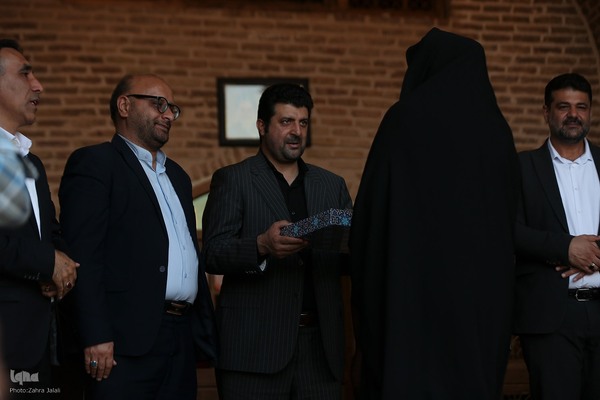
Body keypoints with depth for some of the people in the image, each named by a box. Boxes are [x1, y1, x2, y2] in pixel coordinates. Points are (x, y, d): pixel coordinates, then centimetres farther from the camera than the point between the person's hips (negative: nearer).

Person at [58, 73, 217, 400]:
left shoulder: (176, 175, 24)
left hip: (182, 337, 7)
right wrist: (96, 336, -19)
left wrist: (207, 330, 16)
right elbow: (82, 256, -11)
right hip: (127, 340, -7)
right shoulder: (94, 164, -1)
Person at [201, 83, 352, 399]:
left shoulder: (332, 185, 17)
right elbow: (212, 254, -6)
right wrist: (261, 246, -24)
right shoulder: (232, 180, 5)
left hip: (320, 347, 4)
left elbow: (349, 262, 13)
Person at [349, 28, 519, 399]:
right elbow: (509, 222, 14)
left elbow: (370, 206, -7)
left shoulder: (405, 119, -5)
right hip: (483, 288, 5)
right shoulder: (498, 130, 10)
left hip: (415, 285, -5)